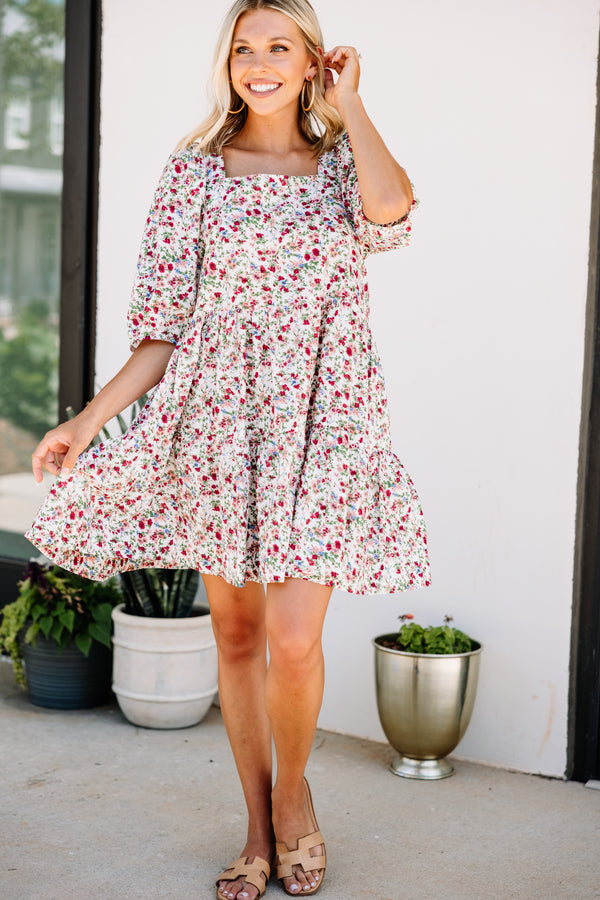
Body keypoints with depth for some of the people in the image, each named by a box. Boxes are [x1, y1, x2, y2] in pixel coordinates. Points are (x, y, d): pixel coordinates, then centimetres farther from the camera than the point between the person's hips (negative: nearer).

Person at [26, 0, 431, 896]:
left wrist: (349, 105, -5)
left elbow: (391, 209, -20)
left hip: (322, 424, -1)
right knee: (237, 633, 7)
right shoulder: (194, 172, 6)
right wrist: (87, 421, -5)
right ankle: (259, 827, 24)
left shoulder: (343, 163, 7)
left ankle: (292, 790, 20)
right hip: (221, 420, 1)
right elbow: (165, 328, 4)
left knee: (292, 639, -10)